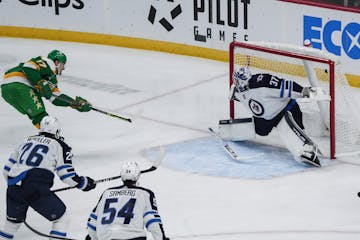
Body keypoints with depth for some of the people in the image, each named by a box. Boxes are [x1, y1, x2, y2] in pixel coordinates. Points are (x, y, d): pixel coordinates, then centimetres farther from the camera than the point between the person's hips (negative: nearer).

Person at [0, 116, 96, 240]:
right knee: (62, 218, 12)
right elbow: (67, 175, 4)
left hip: (13, 188, 6)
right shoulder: (59, 146, 9)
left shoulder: (26, 141, 23)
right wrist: (84, 183, 21)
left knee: (14, 220, 29)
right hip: (36, 190, -5)